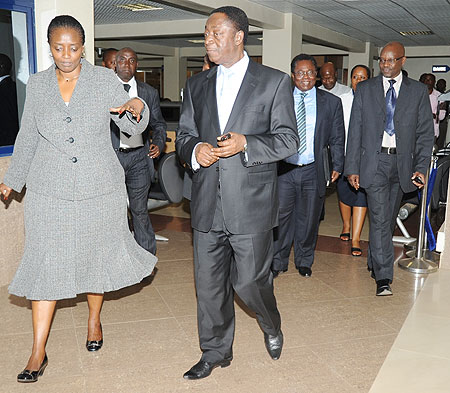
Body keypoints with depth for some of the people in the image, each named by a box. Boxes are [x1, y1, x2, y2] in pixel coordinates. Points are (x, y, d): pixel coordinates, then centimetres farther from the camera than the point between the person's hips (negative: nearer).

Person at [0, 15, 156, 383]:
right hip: (49, 190, 1)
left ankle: (94, 318, 39)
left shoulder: (105, 79, -1)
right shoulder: (38, 84, 5)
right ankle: (38, 352, 11)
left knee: (96, 254, 12)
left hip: (99, 188, -1)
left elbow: (131, 127, 0)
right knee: (45, 263, 1)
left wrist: (138, 108, -23)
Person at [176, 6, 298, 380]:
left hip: (251, 204, -4)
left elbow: (288, 139, -2)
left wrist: (245, 144, -18)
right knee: (209, 283, 11)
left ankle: (272, 326, 37)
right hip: (207, 204, 4)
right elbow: (184, 134, 15)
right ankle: (216, 352, 30)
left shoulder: (275, 82, 0)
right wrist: (195, 149, -9)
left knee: (249, 282, 3)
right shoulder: (196, 85, 12)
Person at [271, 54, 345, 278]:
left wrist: (337, 165, 2)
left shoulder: (331, 103, 6)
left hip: (313, 171, 0)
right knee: (280, 215, 0)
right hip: (283, 169, 0)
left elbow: (337, 139, 9)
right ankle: (278, 262, 17)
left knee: (308, 218, 10)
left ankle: (304, 261, 28)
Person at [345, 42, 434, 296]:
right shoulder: (365, 89, 5)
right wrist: (352, 168, -2)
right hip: (374, 161, -2)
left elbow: (426, 133, 4)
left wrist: (421, 167, -6)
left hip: (402, 163, 2)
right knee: (380, 218, -10)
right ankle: (383, 278, -7)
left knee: (389, 219, 13)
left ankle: (374, 262, 33)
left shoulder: (418, 91, 6)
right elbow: (355, 130, 3)